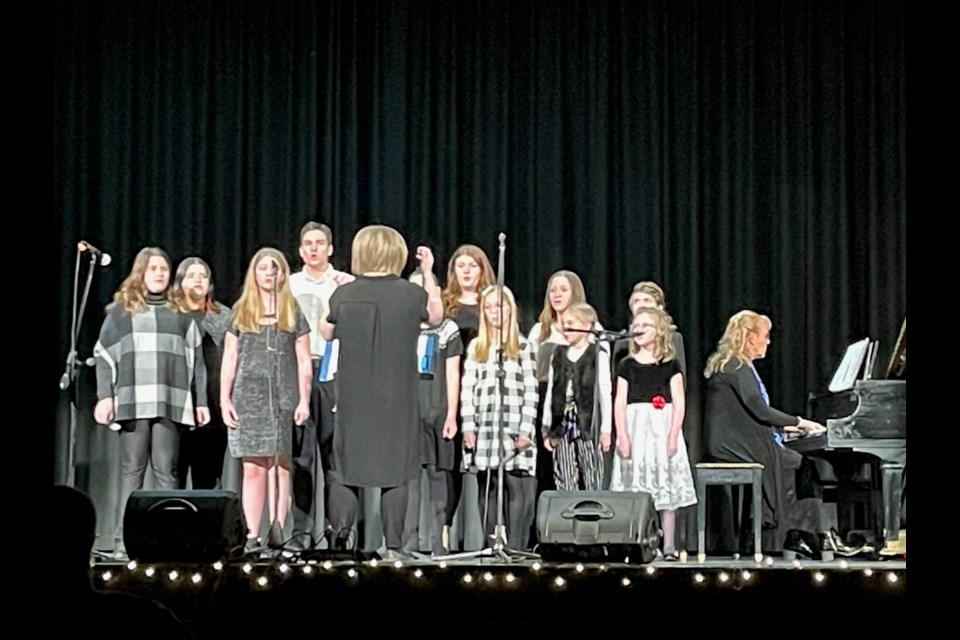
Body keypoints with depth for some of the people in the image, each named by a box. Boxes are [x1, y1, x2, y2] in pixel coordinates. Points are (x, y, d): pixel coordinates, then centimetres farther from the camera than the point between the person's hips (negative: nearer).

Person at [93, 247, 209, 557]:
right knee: (132, 471, 0)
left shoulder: (180, 312, 15)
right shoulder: (121, 310, 11)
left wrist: (201, 401, 7)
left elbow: (195, 360, 12)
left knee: (166, 471, 0)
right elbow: (104, 355, 6)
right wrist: (105, 396, -5)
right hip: (133, 401, -1)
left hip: (170, 402, 1)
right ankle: (124, 540, 0)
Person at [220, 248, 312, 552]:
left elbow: (304, 361, 8)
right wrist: (224, 400, 2)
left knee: (280, 466, -4)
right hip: (249, 397, 0)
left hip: (284, 398, 0)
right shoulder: (241, 312, 12)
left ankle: (277, 528, -4)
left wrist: (304, 400, 0)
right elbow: (229, 359, 10)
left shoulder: (293, 313, 11)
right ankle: (252, 534, -6)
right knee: (253, 468, -5)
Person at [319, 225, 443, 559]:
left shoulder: (344, 294, -6)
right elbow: (436, 315, 14)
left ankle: (341, 526, -6)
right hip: (397, 398, 0)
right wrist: (428, 272, 20)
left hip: (353, 396, 0)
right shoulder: (411, 293, -7)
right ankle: (393, 545, 6)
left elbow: (327, 332, 11)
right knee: (395, 469, 6)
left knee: (347, 462, 12)